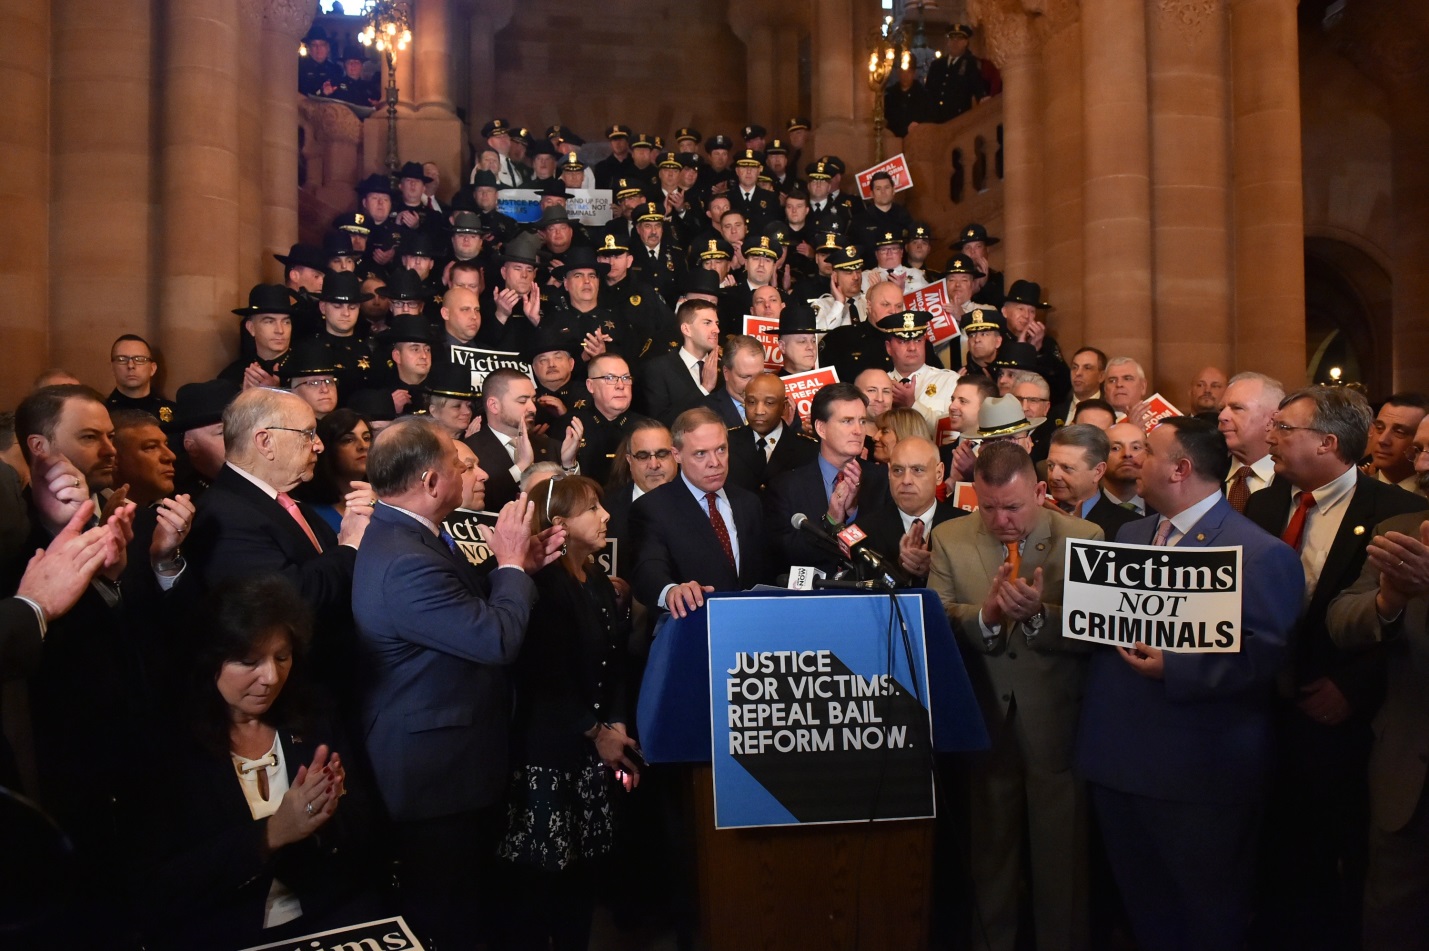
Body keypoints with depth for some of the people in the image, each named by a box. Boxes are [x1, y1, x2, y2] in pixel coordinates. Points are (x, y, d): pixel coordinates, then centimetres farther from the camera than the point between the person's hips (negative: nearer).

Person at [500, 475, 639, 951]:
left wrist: (617, 725, -3)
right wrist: (595, 732, -12)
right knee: (540, 872, 3)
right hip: (549, 750, -8)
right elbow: (547, 678, -18)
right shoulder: (544, 585, -15)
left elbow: (614, 664, 9)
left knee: (585, 865, 14)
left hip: (595, 750, 8)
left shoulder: (599, 581, 10)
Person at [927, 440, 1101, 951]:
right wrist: (984, 615, -27)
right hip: (983, 723, 2)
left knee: (1060, 860, 12)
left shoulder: (1083, 539, -7)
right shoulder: (949, 540, -1)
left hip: (1057, 727, -2)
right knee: (991, 852, 20)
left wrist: (1039, 614, -29)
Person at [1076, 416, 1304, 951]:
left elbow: (1268, 655, -20)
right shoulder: (1128, 536, 12)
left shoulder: (1261, 553, -12)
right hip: (1118, 761, 7)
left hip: (1199, 773, -6)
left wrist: (1174, 667, -25)